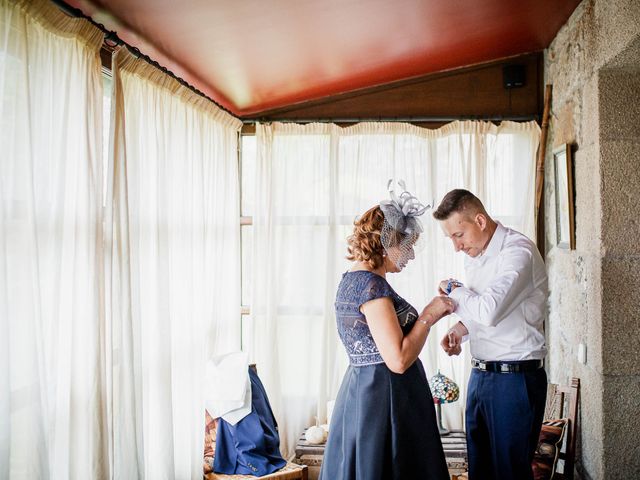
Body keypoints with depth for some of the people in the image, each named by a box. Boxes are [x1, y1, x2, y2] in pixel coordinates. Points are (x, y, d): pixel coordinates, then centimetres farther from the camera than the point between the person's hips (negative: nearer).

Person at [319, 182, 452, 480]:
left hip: (363, 393, 10)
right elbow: (399, 360, -23)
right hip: (384, 398, -10)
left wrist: (430, 314, 14)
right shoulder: (371, 284, -19)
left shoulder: (353, 279, 11)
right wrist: (429, 316, -12)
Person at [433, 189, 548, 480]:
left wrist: (453, 289, -12)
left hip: (515, 379, -8)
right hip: (480, 375, 8)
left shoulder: (518, 251, -16)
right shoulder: (473, 256, 11)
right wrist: (459, 329, 3)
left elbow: (489, 310, -29)